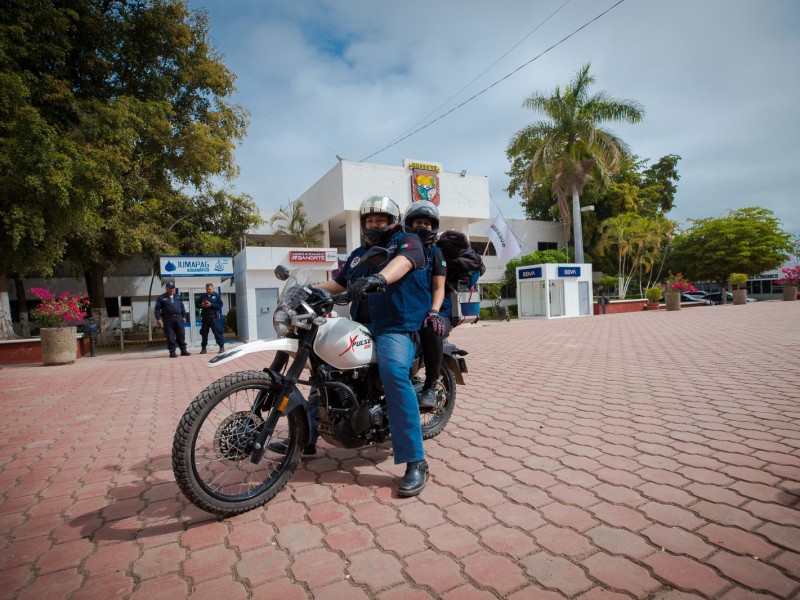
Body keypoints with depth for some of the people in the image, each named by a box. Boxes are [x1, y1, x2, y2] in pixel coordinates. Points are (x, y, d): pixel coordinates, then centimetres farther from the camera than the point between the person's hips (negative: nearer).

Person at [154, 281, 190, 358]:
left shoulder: (178, 297, 17)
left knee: (181, 335, 4)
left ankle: (183, 350, 11)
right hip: (168, 319, -3)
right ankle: (172, 352, 6)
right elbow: (157, 309, -1)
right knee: (170, 337, -1)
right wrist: (158, 318, -10)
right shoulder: (161, 298, 4)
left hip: (178, 318, 3)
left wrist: (184, 316, 12)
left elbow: (182, 307, 19)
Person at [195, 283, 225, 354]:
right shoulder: (202, 296, 13)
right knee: (204, 332, 9)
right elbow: (196, 303, 13)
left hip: (214, 317, -4)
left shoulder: (217, 295, 2)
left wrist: (211, 304, -17)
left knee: (217, 331, -7)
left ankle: (222, 346, -3)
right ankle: (203, 348, 18)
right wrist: (201, 305, -8)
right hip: (205, 317, 4)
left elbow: (220, 304, -8)